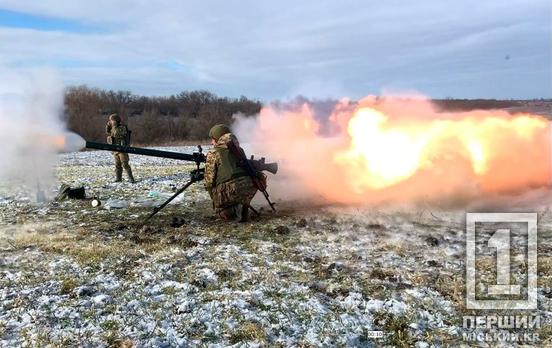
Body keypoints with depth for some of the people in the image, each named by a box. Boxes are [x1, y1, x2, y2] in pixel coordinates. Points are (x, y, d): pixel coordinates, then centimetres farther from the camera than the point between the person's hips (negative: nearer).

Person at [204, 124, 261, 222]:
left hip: (230, 190, -4)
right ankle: (243, 208, 12)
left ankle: (233, 212, -3)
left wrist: (214, 198, 17)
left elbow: (209, 180, 4)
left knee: (220, 207, 23)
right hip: (250, 188, 4)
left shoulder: (213, 154, 5)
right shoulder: (239, 150, 19)